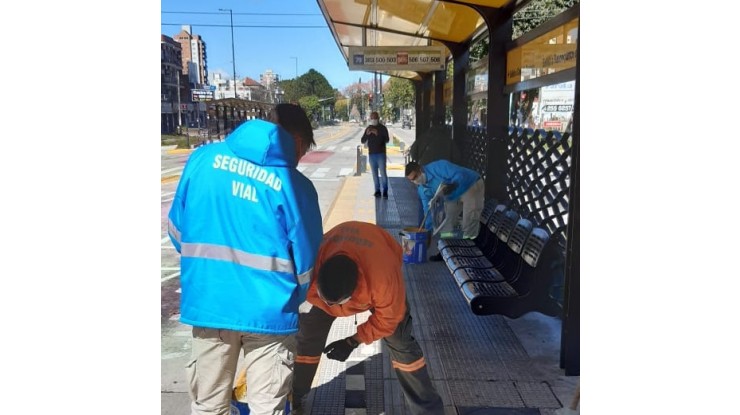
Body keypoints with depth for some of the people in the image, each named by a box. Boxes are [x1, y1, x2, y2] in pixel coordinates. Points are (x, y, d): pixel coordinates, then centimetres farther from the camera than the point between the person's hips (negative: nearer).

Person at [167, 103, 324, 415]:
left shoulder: (203, 158, -2)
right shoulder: (294, 184, -11)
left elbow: (177, 229, 6)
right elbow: (306, 261, -6)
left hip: (207, 303, 4)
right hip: (269, 311, -3)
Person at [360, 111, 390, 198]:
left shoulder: (382, 128, 0)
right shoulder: (368, 128, 12)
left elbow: (387, 139, -10)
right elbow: (362, 141, 8)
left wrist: (378, 134, -23)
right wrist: (367, 134, -12)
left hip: (381, 154, -4)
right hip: (371, 154, 4)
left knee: (383, 173, -10)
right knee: (374, 174, 5)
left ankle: (385, 191, -7)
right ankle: (377, 190, 10)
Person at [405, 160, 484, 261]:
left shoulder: (438, 167, -30)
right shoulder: (422, 189, -6)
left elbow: (461, 175, -35)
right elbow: (428, 208, -2)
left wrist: (452, 186, -52)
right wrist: (428, 229, -4)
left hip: (472, 186, -8)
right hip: (454, 196, 8)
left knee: (469, 222, -14)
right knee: (445, 221, 3)